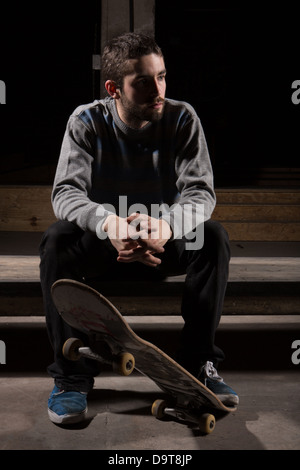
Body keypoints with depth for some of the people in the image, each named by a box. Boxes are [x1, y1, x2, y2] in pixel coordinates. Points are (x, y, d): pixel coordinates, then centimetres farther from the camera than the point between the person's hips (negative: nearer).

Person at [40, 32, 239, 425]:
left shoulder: (182, 118, -9)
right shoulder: (87, 121, -10)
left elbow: (201, 191, -17)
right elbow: (66, 192, -21)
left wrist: (168, 224, -41)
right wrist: (108, 223, -44)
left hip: (166, 243, 1)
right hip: (103, 244, 0)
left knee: (213, 237, -29)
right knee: (56, 241, -30)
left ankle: (199, 365, -19)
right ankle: (72, 375, -22)